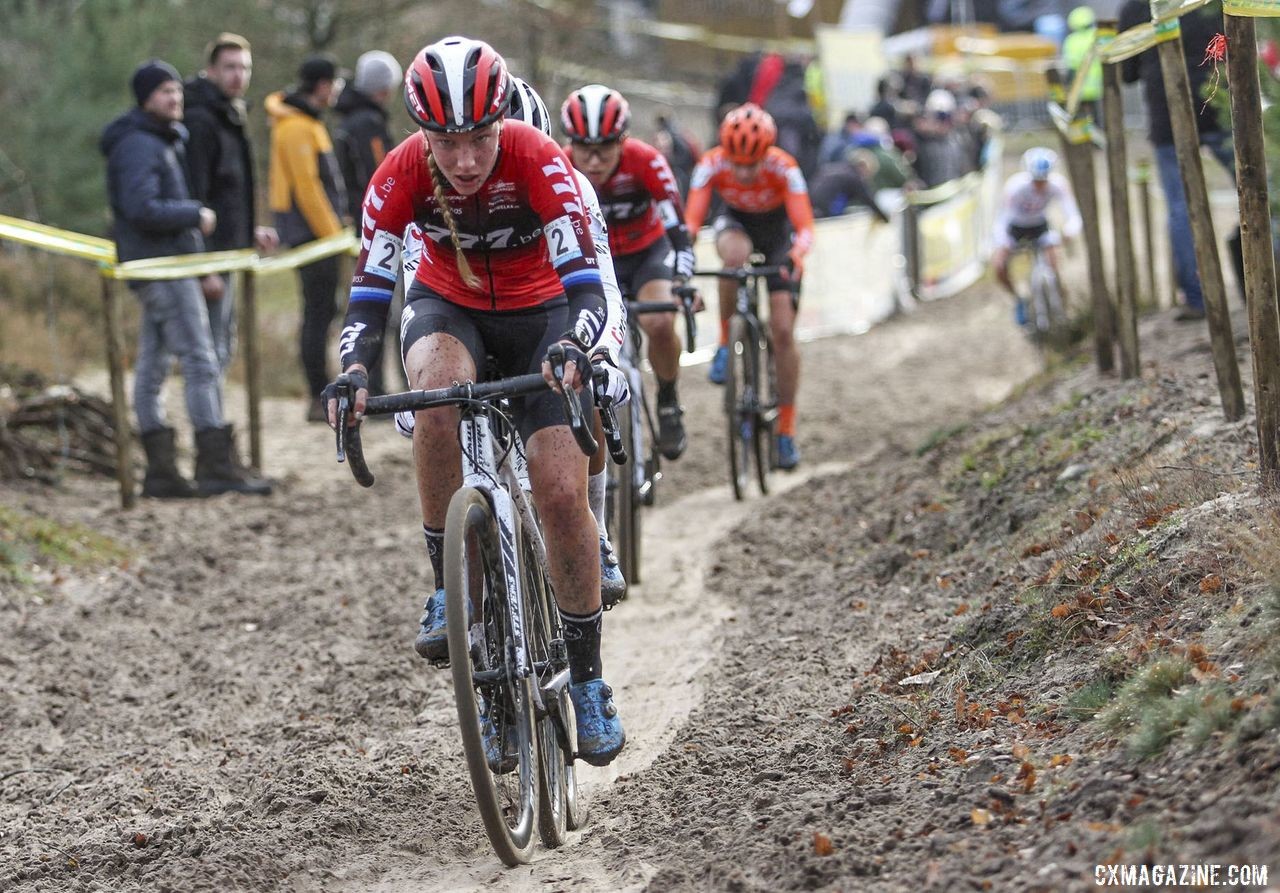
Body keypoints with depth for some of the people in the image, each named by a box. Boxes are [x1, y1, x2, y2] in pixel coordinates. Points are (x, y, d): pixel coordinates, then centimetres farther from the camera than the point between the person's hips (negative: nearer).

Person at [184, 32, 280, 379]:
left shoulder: (228, 118, 16)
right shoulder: (200, 122, -15)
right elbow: (194, 197, -20)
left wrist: (250, 233, 20)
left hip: (223, 253, 10)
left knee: (223, 347, 15)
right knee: (212, 352, -10)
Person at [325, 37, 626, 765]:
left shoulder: (537, 159, -30)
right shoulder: (403, 173, -24)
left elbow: (583, 276, -34)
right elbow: (370, 287, -24)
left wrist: (575, 350, -54)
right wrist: (352, 369, -43)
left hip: (539, 310, -1)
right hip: (447, 305, 1)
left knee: (564, 495, -13)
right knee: (439, 392, -36)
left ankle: (588, 678, 6)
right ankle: (449, 589, -21)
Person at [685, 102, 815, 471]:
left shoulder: (784, 168, -33)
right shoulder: (711, 165, -30)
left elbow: (805, 227, -39)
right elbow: (691, 222, -35)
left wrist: (795, 257, -60)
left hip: (777, 228, -1)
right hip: (735, 221, 1)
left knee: (783, 332, -9)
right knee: (735, 253, -39)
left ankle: (786, 430, 3)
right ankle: (727, 341, -19)